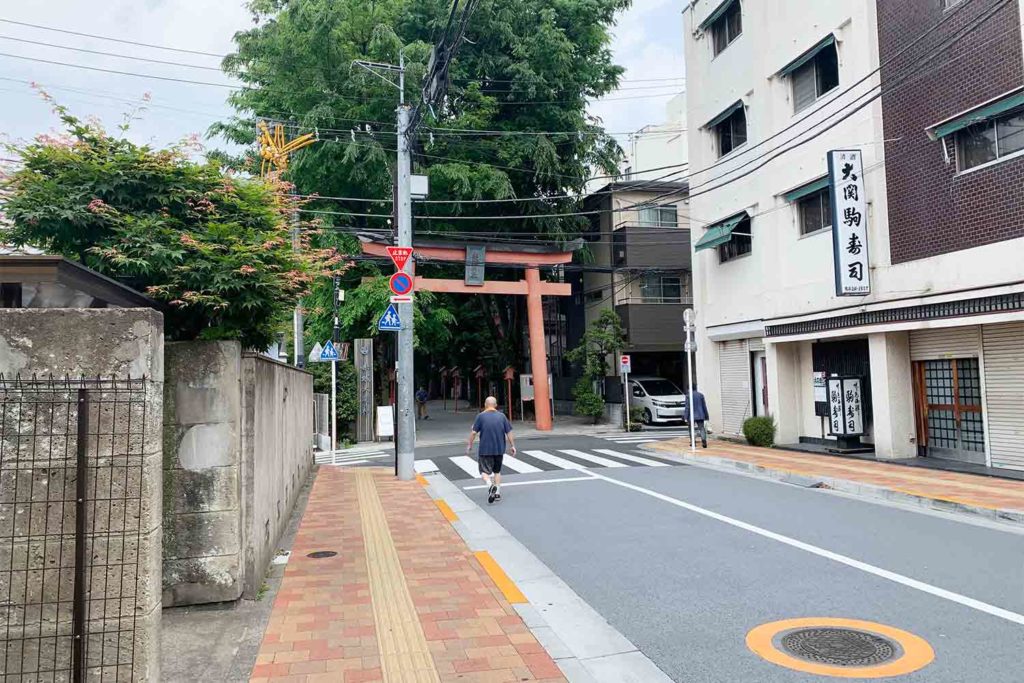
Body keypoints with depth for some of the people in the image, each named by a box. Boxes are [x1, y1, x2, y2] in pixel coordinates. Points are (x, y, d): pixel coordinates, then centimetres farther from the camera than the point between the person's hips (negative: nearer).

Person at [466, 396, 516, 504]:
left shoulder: (481, 416, -5)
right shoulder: (502, 416, 3)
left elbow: (473, 432, -6)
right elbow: (509, 432, 3)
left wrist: (469, 445, 5)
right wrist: (512, 446, 11)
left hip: (485, 450, -3)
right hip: (499, 449, 3)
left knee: (485, 471, 3)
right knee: (497, 470, 18)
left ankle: (490, 485, -25)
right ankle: (497, 493, 17)